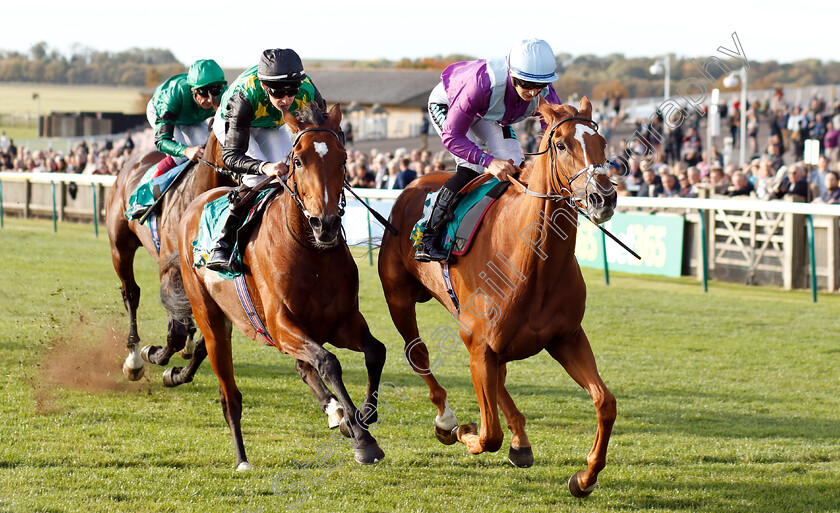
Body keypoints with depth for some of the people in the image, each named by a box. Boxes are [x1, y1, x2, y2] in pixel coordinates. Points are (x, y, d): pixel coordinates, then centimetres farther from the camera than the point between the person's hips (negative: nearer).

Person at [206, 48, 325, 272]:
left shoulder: (308, 92, -35)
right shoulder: (244, 97, -45)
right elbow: (231, 155, -44)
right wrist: (264, 167, -62)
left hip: (273, 127, 4)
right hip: (231, 125, -4)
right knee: (258, 176, -27)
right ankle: (222, 246, -23)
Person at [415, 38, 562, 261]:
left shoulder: (545, 95, -32)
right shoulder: (482, 84, -46)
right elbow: (451, 136, -42)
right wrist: (488, 161, -54)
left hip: (489, 115, 5)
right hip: (446, 103, -5)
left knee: (515, 166, -11)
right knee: (471, 166, -26)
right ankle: (426, 238, -22)